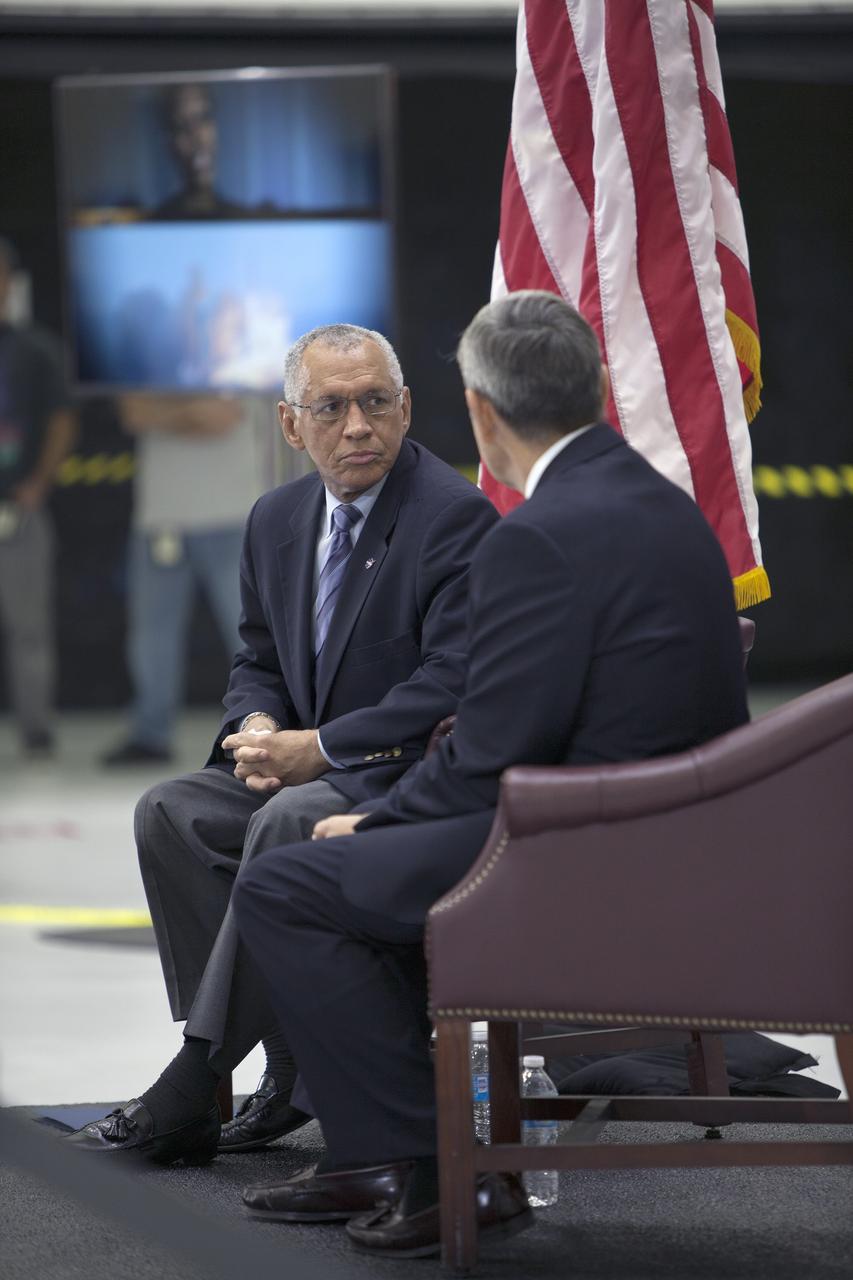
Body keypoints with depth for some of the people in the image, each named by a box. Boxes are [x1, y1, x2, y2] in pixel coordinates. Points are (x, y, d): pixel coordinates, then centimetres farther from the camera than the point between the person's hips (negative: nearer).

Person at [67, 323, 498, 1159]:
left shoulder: (457, 516, -13)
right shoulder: (278, 519, 10)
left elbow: (451, 684, -21)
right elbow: (257, 662, 19)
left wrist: (319, 748, -20)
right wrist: (260, 730, -5)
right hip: (314, 772, 8)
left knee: (288, 822, -32)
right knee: (171, 812, -13)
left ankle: (193, 1086, -28)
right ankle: (285, 1066, -13)